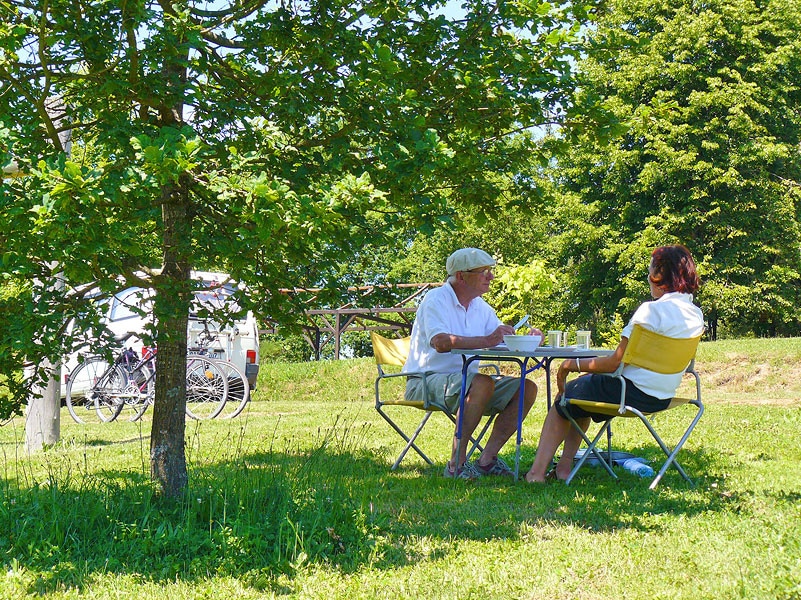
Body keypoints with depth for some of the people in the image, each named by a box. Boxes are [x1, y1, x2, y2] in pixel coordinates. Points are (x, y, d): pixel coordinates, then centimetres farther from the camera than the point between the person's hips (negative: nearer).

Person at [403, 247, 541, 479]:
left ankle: (487, 459, -7)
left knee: (527, 388, -7)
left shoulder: (481, 307, 13)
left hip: (466, 381, 8)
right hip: (426, 381, -8)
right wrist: (485, 341, -34)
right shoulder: (436, 300, -12)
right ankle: (456, 464, -29)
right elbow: (440, 342, -29)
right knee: (482, 382, -35)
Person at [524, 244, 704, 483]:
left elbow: (615, 362, -20)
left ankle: (537, 473, 15)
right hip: (663, 398, 8)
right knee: (584, 384, 28)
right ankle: (564, 466, 26)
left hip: (634, 394, -8)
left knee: (564, 397, 15)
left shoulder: (652, 310, -22)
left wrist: (573, 364, -7)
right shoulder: (696, 315, 3)